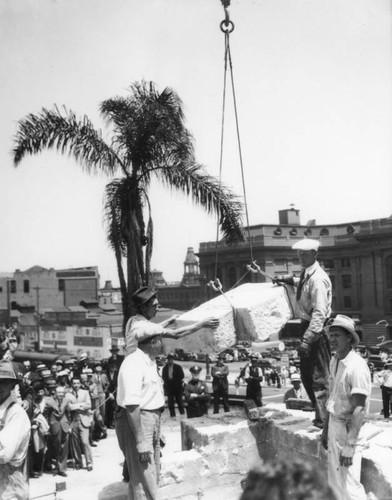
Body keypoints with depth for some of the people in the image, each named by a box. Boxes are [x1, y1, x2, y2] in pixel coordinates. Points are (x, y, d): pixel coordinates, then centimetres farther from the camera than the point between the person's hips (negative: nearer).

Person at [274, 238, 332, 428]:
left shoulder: (317, 278, -21)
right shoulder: (306, 274, 8)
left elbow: (320, 313, -26)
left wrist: (307, 339, -30)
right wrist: (289, 280, 22)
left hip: (316, 330, -10)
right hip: (308, 327, 10)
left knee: (319, 377, -3)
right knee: (306, 375, 18)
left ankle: (322, 421, 6)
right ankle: (320, 414, 32)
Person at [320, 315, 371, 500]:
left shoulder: (357, 366, -21)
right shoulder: (335, 361, 5)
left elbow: (359, 409, -23)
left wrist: (350, 446, -24)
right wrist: (326, 429, 17)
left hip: (348, 428, -9)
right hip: (334, 424, 9)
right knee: (335, 483, 18)